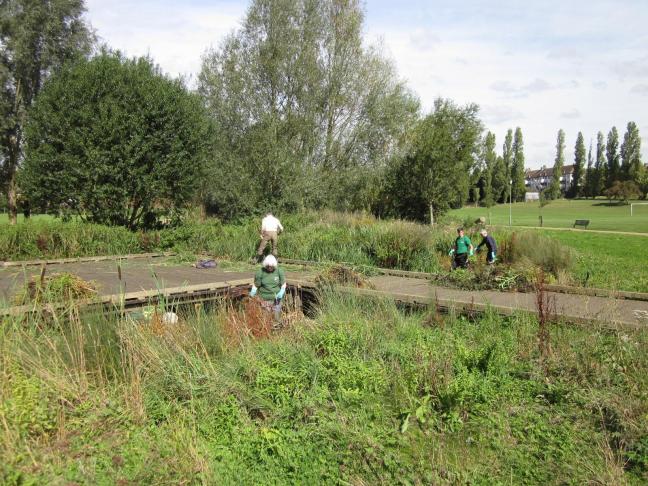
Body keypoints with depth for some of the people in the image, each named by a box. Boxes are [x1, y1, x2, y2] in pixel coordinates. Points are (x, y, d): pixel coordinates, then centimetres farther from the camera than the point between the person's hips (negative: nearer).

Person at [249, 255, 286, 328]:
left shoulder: (279, 271, -6)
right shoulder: (260, 272, -9)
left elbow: (283, 284, 3)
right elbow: (255, 285, -2)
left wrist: (281, 292, -12)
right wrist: (253, 292, -17)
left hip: (276, 298, 1)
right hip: (265, 299, -1)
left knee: (277, 318, 8)